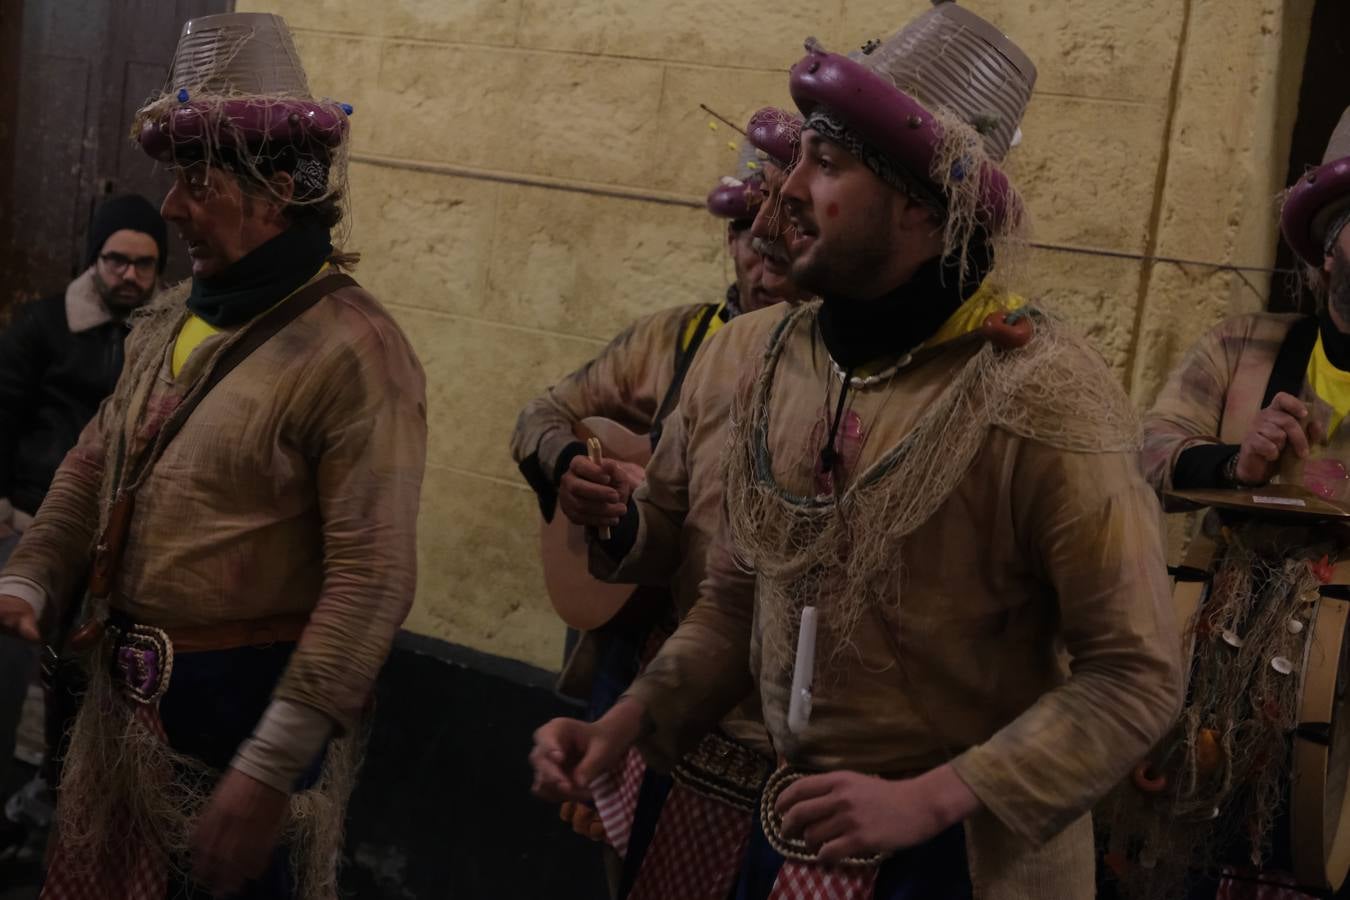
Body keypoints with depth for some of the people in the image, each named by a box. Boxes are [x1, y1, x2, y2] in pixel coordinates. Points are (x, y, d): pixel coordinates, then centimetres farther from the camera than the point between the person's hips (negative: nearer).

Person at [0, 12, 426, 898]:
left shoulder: (354, 351, -20)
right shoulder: (174, 318, 6)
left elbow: (373, 580, -25)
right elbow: (95, 462, 18)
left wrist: (270, 767, -26)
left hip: (246, 709, -8)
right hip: (127, 694, 8)